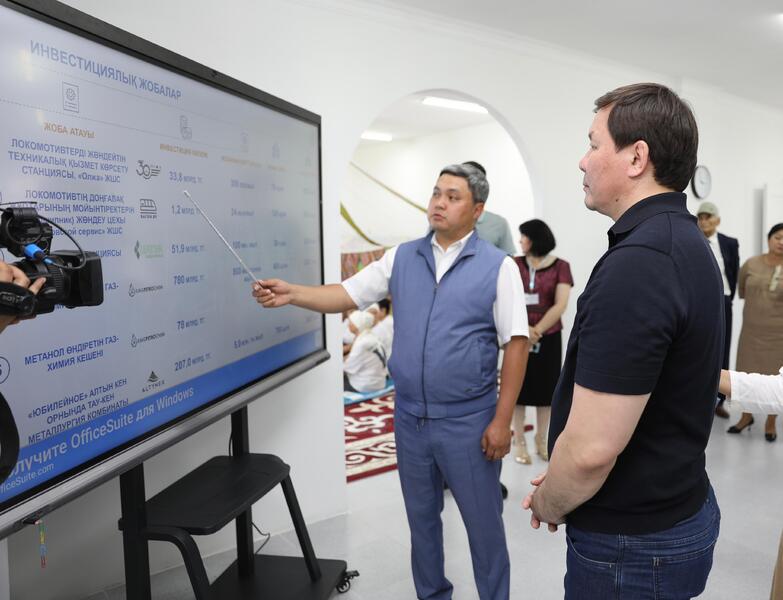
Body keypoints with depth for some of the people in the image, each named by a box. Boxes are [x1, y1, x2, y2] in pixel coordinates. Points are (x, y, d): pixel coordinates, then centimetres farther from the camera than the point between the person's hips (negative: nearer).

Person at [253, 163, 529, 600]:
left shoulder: (498, 266, -8)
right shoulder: (402, 258, 4)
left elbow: (516, 344, -9)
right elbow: (347, 295, 2)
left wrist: (502, 421, -12)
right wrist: (292, 293, -15)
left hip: (468, 420, -4)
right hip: (410, 417, 4)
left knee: (483, 523, 10)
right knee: (422, 518, 20)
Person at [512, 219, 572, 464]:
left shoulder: (560, 266, -4)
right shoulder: (515, 264, 0)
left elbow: (560, 305, -11)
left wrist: (537, 330, -18)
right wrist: (523, 329, -21)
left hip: (548, 338, 0)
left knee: (545, 388, 10)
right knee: (519, 387, 6)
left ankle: (541, 440, 26)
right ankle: (520, 441, 18)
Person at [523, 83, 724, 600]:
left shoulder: (635, 265, -28)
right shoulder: (685, 243, 5)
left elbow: (591, 450, -30)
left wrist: (547, 505, -8)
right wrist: (557, 486, 12)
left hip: (632, 542, -9)